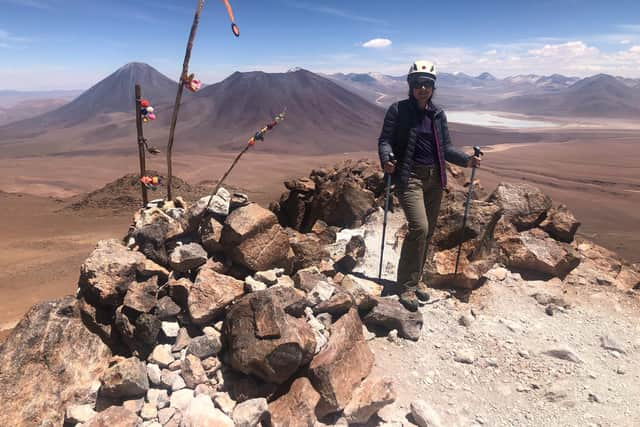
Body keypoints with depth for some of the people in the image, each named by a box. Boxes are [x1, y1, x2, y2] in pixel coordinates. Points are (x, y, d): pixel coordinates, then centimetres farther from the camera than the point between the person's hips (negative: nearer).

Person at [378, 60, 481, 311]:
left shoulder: (438, 114, 10)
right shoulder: (398, 110, -4)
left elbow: (446, 147, 14)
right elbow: (385, 140, -5)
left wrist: (466, 159, -1)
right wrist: (386, 158, -26)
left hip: (434, 178, 6)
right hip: (409, 177, -6)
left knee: (428, 232, 11)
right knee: (419, 227, -20)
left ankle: (416, 278, 29)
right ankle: (406, 285, -4)